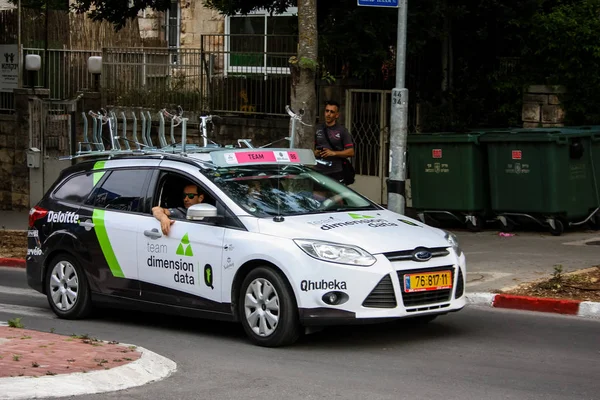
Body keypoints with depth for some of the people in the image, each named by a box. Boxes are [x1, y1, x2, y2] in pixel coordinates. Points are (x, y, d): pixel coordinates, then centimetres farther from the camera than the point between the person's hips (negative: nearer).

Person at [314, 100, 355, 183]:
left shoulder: (342, 131, 3)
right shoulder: (317, 129, 13)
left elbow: (351, 152, -1)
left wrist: (333, 153, -12)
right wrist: (315, 153, -3)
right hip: (319, 172, 3)